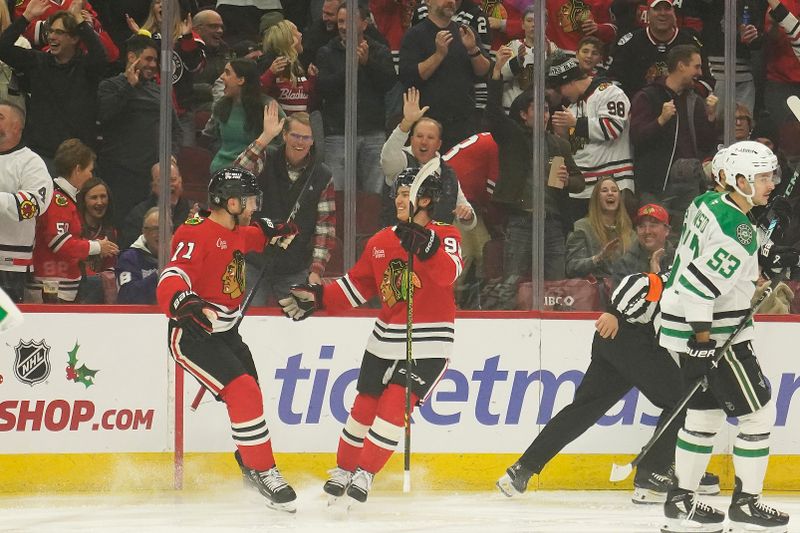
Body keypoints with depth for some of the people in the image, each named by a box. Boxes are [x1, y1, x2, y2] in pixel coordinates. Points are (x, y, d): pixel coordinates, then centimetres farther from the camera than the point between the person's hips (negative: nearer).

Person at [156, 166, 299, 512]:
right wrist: (183, 303, -54)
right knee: (243, 392, -22)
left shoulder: (236, 233, 6)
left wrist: (271, 230, 18)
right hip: (192, 336, -10)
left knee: (250, 397, 19)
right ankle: (263, 471, -15)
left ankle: (250, 465, 42)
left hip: (226, 332, 10)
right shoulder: (196, 235, -23)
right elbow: (170, 281, -35)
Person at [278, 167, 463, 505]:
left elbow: (448, 273, -28)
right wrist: (317, 298, 3)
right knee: (365, 404, 9)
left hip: (429, 342, -5)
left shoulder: (445, 236, -8)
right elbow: (357, 285, 14)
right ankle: (344, 469, 25)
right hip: (385, 338, 5)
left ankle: (365, 473, -2)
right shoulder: (381, 242, 8)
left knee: (395, 402, -14)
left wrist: (425, 245, -45)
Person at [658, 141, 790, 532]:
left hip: (688, 326, 10)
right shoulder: (738, 233, -23)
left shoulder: (706, 203, 5)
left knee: (706, 413, 16)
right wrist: (703, 345, -26)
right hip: (714, 334, -10)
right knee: (758, 412, 0)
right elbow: (700, 287, -29)